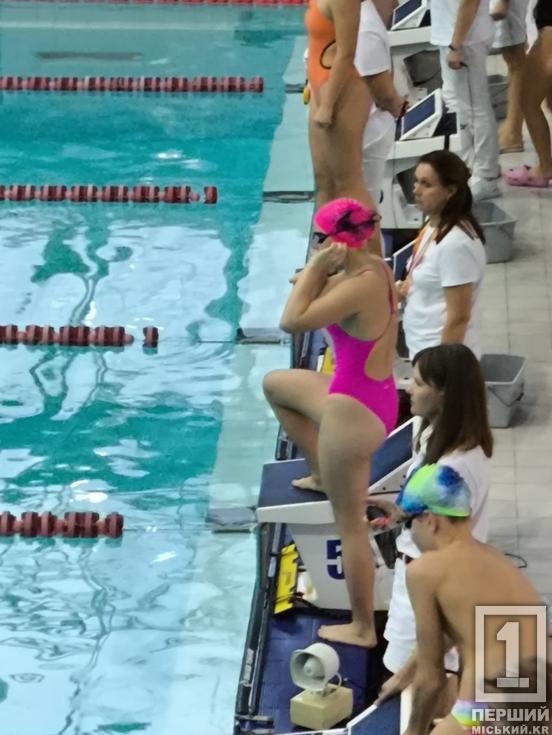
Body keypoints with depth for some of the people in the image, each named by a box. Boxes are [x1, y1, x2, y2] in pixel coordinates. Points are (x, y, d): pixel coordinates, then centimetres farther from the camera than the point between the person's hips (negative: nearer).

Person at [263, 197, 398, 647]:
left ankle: (363, 628, 16)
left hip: (354, 412, -10)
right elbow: (323, 297, 14)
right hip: (373, 397, 10)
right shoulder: (374, 269, 0)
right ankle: (322, 475, 42)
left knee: (350, 524, 4)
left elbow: (293, 321, -31)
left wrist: (317, 266, -24)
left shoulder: (361, 286, -29)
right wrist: (319, 272, -3)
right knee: (276, 385, 33)